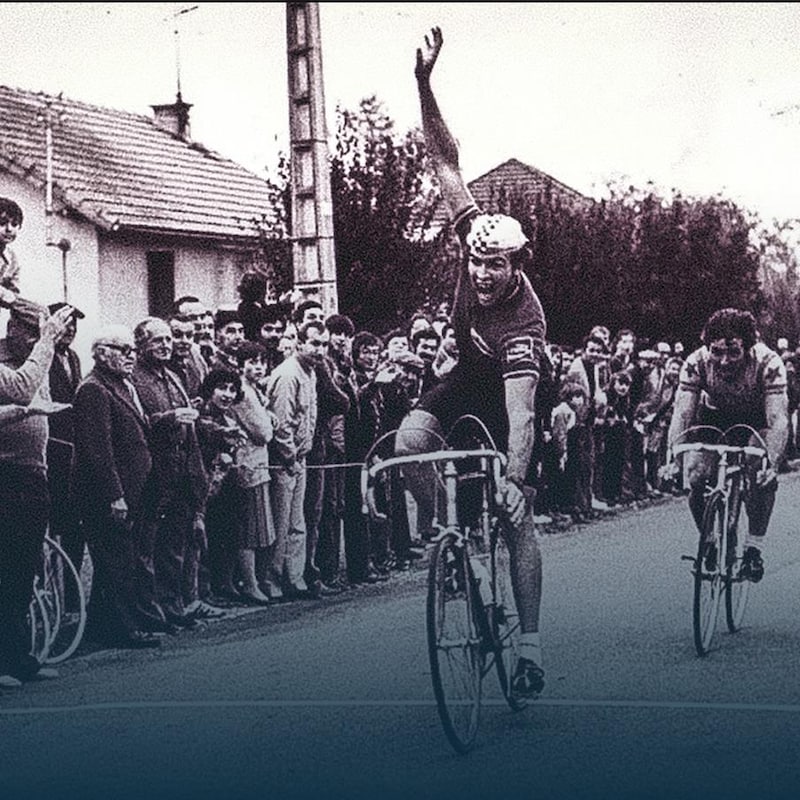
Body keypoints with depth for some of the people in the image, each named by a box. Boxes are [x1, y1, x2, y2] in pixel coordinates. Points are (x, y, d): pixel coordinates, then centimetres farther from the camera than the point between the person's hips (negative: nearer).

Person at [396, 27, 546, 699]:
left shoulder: (524, 323, -38)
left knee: (517, 518, -8)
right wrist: (424, 85, -31)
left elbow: (521, 415, -45)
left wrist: (516, 480, -54)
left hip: (506, 391, -5)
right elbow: (447, 162, -22)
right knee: (408, 443, -26)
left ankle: (532, 648, -3)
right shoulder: (477, 237, -24)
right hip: (469, 374, 5)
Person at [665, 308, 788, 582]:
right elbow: (681, 414, -32)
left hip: (755, 419, -1)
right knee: (696, 478, -19)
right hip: (713, 418, 1)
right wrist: (674, 462, -45)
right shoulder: (697, 362, -30)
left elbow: (778, 419, -39)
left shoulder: (768, 363, -35)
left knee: (764, 477, -26)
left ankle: (754, 546, -9)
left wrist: (771, 464, -53)